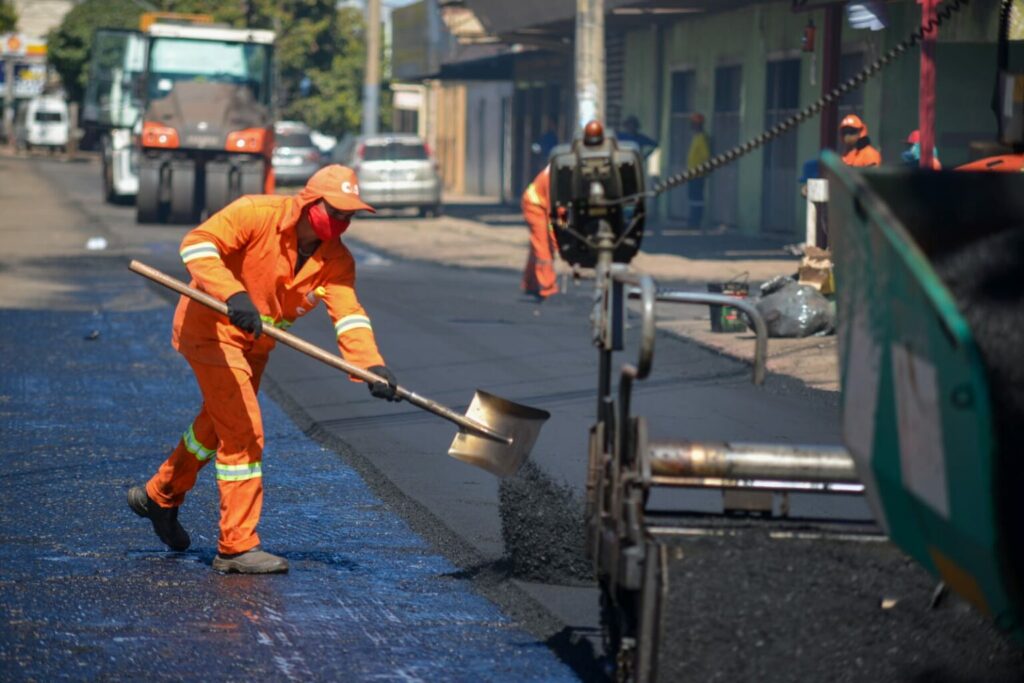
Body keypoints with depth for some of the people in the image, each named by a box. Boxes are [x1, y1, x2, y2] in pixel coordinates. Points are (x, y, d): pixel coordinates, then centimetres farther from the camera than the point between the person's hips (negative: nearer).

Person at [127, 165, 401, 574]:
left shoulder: (337, 260, -8)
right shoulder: (256, 214, -23)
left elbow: (348, 314, -20)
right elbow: (197, 244, -30)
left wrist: (372, 365, -37)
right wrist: (232, 295, -44)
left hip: (255, 344, 8)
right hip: (212, 329, -8)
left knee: (219, 425, 24)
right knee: (243, 433, -12)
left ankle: (160, 497, 47)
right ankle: (237, 547, -5)